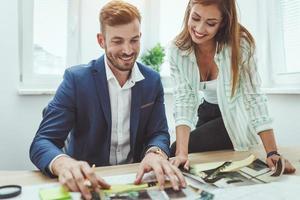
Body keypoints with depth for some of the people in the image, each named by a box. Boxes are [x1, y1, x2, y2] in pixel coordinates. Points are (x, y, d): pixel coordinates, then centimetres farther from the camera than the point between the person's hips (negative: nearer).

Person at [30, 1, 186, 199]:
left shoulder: (152, 80, 0)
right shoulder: (76, 78, -11)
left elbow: (159, 133, 0)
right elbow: (42, 142, -14)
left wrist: (156, 153, -25)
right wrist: (63, 163, -37)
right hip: (87, 181, -3)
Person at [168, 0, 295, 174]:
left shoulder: (239, 44, -27)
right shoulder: (178, 49, -18)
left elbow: (254, 97, -24)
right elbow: (184, 99, -22)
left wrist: (272, 153, -30)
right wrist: (181, 153, -34)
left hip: (236, 116, -4)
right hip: (208, 112, 4)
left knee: (172, 150, -13)